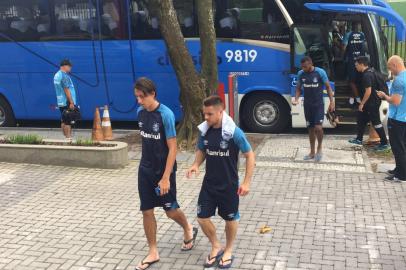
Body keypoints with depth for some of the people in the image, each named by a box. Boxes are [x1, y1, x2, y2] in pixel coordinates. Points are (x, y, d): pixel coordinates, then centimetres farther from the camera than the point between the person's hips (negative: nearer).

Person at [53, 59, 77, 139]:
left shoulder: (57, 75, 15)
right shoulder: (64, 76, -15)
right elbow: (66, 90, -20)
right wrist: (71, 102, -19)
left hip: (61, 102, 9)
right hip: (67, 102, -9)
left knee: (63, 121, 11)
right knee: (68, 122, -7)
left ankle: (65, 137, 15)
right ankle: (69, 138, -7)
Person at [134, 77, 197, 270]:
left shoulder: (166, 115, -20)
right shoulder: (140, 112, 0)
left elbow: (172, 148, -19)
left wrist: (166, 177, -21)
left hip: (163, 170, -6)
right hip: (145, 169, 6)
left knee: (170, 210, 8)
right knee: (147, 211, 6)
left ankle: (188, 230, 38)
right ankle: (153, 252, 19)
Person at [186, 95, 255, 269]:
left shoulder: (234, 132, -20)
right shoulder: (204, 130, -6)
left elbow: (250, 155, -13)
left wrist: (246, 182, -15)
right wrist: (196, 165, -9)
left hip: (229, 185, -4)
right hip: (209, 183, 4)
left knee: (230, 219, 12)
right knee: (202, 217, 5)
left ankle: (228, 250, 36)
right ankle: (216, 247, 30)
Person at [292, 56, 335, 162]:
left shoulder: (320, 72, -11)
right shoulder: (300, 74, -1)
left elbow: (328, 87, -4)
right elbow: (298, 88, 9)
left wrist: (332, 102, -9)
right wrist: (296, 99, -9)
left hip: (318, 104, -4)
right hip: (307, 105, 4)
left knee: (318, 127, -15)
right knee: (311, 128, 10)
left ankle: (320, 147, 10)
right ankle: (312, 152, 21)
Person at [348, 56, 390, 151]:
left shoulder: (367, 75, -22)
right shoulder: (370, 71, 9)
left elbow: (368, 91, -26)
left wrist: (362, 103, -18)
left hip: (372, 103, -10)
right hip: (371, 102, 10)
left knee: (376, 122, -3)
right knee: (361, 119, 17)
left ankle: (384, 144, 4)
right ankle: (359, 139, 27)